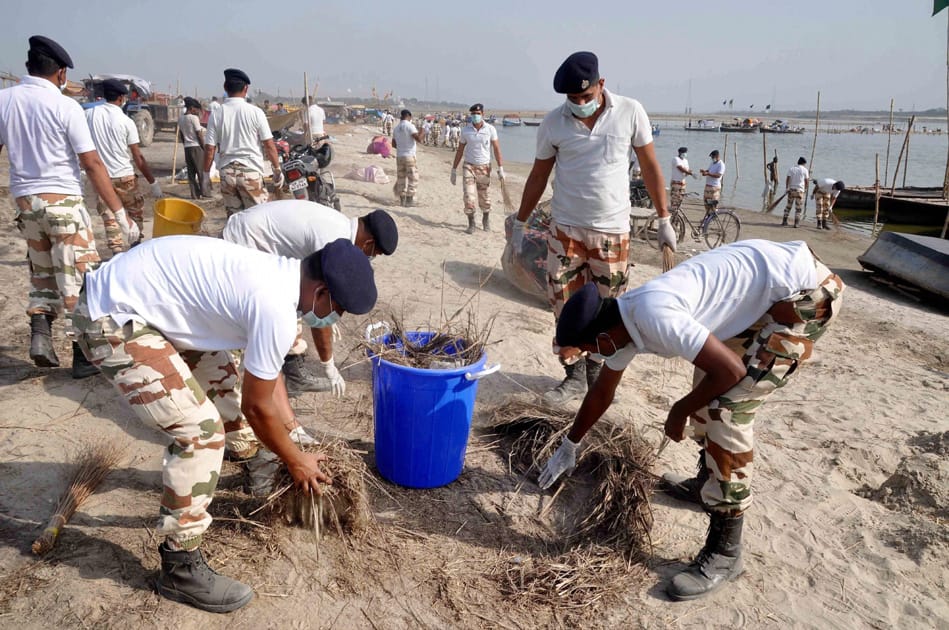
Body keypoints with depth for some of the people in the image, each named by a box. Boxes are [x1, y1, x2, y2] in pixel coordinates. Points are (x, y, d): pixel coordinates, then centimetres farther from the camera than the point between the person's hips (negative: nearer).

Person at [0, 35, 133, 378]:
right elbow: (92, 164, -12)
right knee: (79, 274, 2)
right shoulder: (65, 106, -9)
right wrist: (120, 212, -10)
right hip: (62, 199, -5)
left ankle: (39, 335, 8)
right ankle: (84, 356, 4)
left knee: (42, 272, 21)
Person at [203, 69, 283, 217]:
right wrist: (277, 170, 5)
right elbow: (269, 145, -5)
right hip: (250, 171, -3)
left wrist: (206, 175, 10)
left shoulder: (216, 114, 0)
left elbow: (209, 149, 1)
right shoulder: (255, 112, -6)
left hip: (227, 172, 3)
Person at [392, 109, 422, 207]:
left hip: (399, 156, 7)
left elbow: (393, 144, 17)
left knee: (401, 178, 11)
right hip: (409, 156, -6)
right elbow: (418, 139, -21)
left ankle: (402, 200, 13)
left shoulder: (396, 128, 10)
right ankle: (409, 201, -4)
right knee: (413, 179, 0)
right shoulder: (410, 126, -11)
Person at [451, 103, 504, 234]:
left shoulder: (490, 129, -3)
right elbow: (460, 150, 7)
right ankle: (471, 224, 2)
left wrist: (500, 169, -9)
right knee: (468, 197, -10)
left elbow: (496, 149, -3)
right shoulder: (465, 130, 1)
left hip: (484, 167, -1)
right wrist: (454, 170, 6)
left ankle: (486, 219, 32)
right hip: (469, 166, 1)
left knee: (484, 198, 8)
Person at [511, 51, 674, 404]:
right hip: (565, 229, 1)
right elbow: (538, 176, 8)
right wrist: (520, 223, 11)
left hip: (612, 231, -1)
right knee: (564, 305, 3)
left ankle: (596, 373, 24)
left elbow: (650, 167, 3)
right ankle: (574, 377, 17)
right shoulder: (553, 123, -2)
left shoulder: (630, 113, -4)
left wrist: (664, 219, 3)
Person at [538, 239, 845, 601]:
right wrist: (569, 447, 30)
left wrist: (679, 412, -8)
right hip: (764, 282, 10)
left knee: (728, 406, -15)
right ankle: (708, 483, 38)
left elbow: (730, 370, -25)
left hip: (806, 292, -10)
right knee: (709, 388, 18)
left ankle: (725, 551, -3)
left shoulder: (652, 317, -27)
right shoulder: (622, 323, 3)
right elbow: (601, 393, 18)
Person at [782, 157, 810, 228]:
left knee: (788, 206, 11)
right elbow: (806, 181, 4)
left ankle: (784, 221, 10)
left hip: (791, 189, 3)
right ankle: (796, 223, 1)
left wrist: (787, 188, 5)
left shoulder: (792, 169, 6)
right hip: (799, 190, -3)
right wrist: (805, 188, 19)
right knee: (798, 207, 3)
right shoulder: (804, 169, 0)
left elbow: (787, 179, -1)